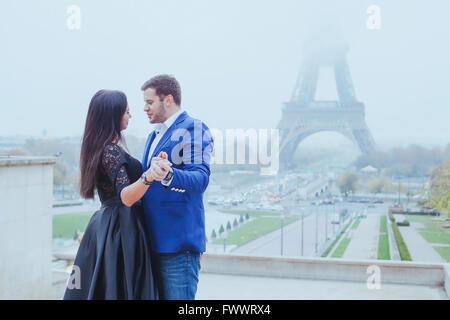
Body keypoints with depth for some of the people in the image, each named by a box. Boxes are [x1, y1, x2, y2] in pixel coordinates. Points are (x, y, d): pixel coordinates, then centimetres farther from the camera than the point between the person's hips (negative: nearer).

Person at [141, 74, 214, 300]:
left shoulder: (194, 129, -8)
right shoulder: (154, 135, 21)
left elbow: (200, 178, -22)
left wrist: (168, 175, -39)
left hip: (179, 241, -9)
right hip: (154, 239, 9)